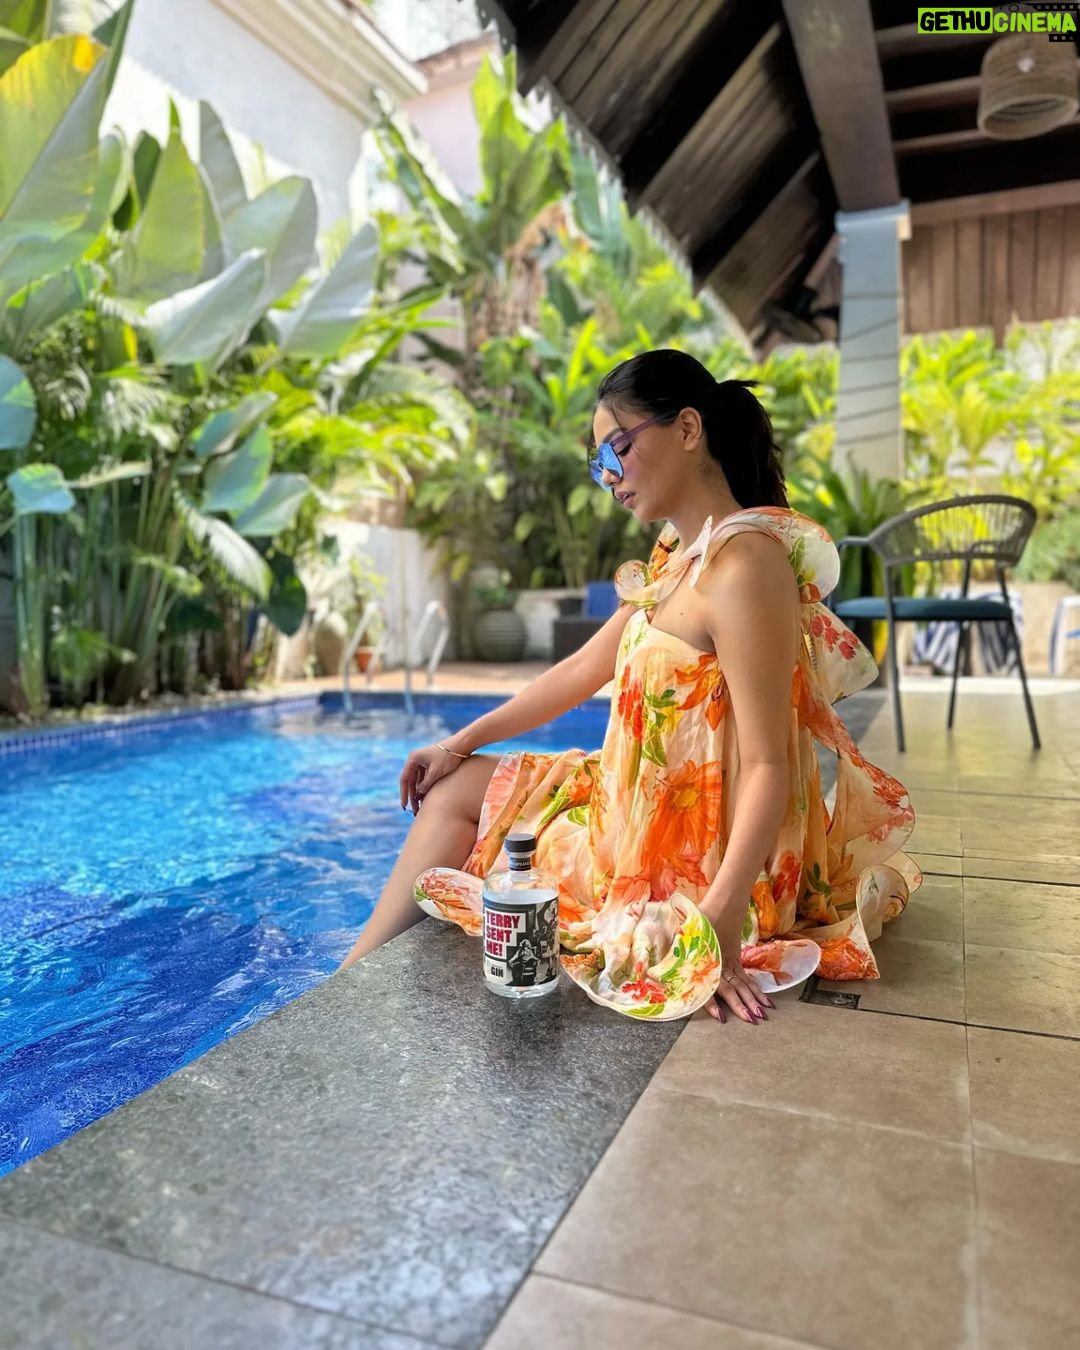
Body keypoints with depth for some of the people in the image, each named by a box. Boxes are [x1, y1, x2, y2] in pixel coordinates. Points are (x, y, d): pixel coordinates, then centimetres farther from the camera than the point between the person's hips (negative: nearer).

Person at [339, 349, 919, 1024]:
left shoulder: (741, 564, -24)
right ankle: (358, 975, 23)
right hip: (644, 808, 9)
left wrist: (718, 923, -33)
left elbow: (768, 766, -27)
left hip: (691, 855, -9)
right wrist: (461, 743, 14)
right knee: (452, 788, 15)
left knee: (462, 797, 6)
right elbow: (582, 670, 12)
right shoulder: (681, 558, 7)